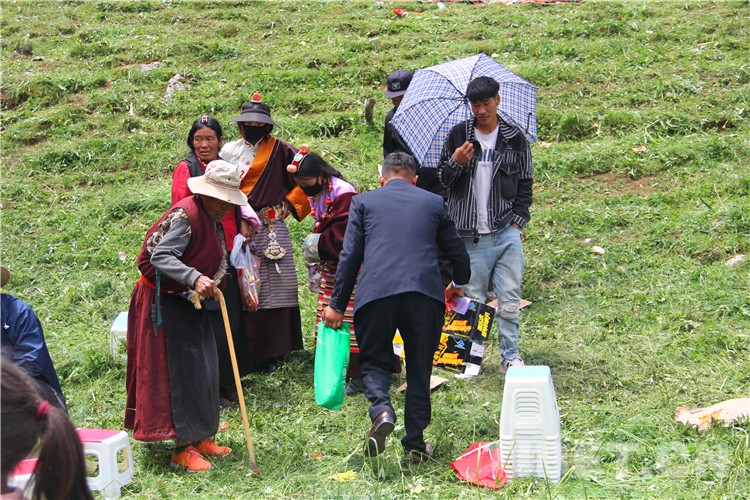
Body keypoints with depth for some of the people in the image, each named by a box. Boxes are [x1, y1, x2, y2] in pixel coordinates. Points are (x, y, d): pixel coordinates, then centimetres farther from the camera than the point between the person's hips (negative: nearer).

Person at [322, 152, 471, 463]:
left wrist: (337, 305, 15)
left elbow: (349, 256, 10)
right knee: (419, 370, 14)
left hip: (375, 294, -1)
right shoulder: (433, 202, 20)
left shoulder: (363, 202, 16)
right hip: (424, 294, 1)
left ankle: (382, 411, -14)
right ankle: (415, 445, 17)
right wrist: (459, 283, 46)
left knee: (374, 361, 15)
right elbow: (457, 251, 25)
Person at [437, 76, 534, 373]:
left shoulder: (515, 138, 7)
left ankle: (510, 356, 15)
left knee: (510, 300, 1)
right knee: (473, 299, 3)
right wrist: (456, 163, -13)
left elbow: (525, 183, 13)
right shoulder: (459, 135, 5)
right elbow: (442, 178, 8)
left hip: (506, 233, 0)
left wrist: (518, 221, 3)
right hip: (470, 235, 0)